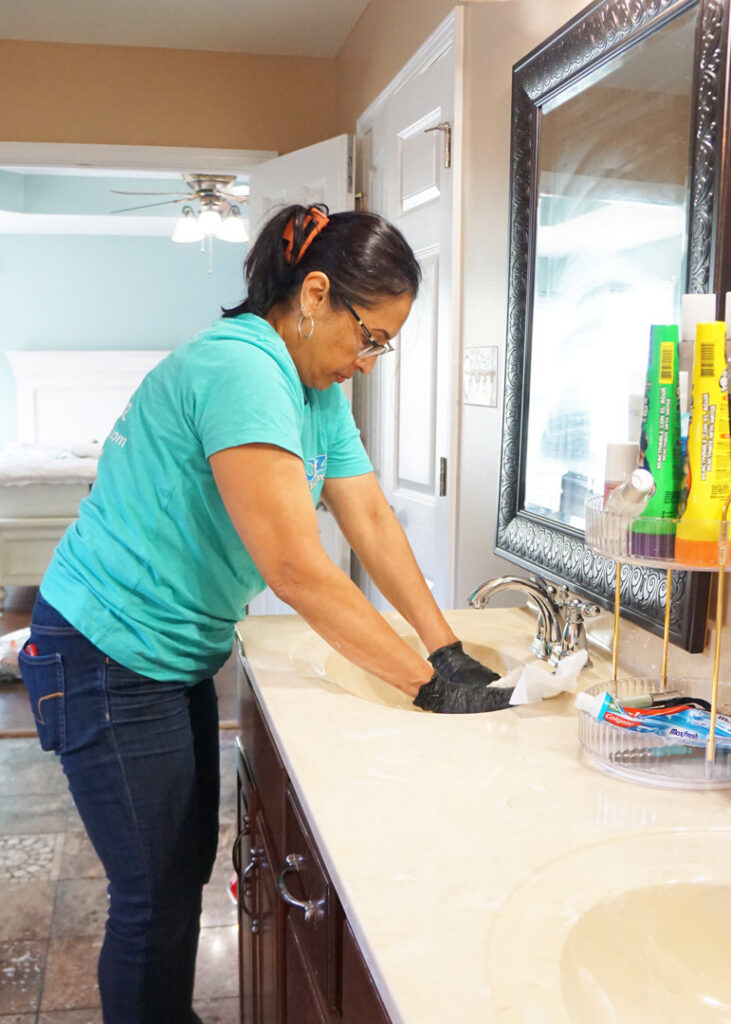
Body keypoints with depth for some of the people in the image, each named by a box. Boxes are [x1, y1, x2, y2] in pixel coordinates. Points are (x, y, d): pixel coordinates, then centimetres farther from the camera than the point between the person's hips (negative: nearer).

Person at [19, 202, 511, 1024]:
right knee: (158, 900, 2)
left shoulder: (320, 388, 5)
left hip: (176, 656, 10)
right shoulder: (239, 370, -27)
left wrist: (447, 649, -3)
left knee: (189, 869, 20)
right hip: (107, 661, -9)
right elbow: (295, 569, -31)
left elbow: (371, 519, 4)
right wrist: (429, 684, -24)